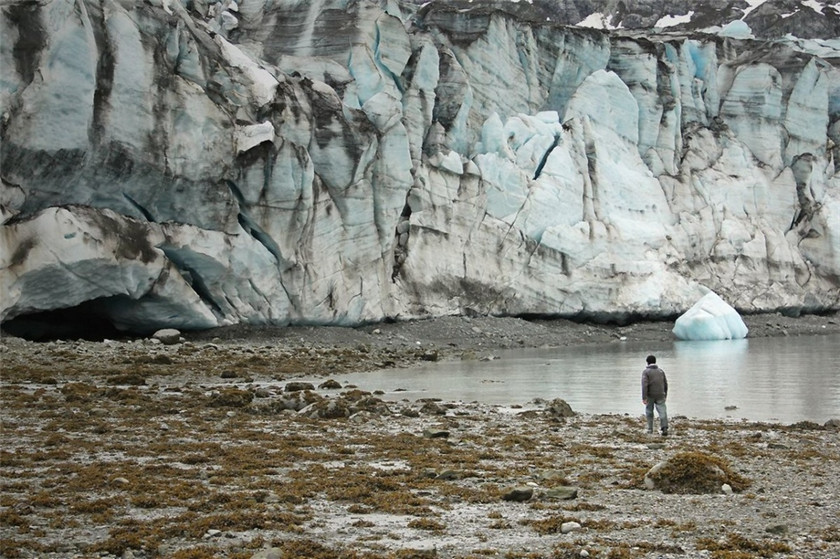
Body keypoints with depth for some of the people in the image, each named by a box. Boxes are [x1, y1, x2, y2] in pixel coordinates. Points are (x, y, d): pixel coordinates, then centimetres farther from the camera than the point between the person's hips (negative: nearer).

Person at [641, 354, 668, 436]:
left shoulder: (646, 371, -5)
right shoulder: (661, 371, 9)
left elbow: (644, 385, -15)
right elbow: (665, 384, 13)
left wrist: (644, 397, -17)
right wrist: (665, 394, 26)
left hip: (650, 395, -2)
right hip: (660, 395, 2)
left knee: (649, 411, 16)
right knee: (662, 412, -5)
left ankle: (650, 428, 20)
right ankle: (664, 428, -22)